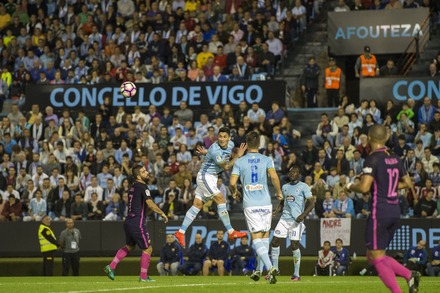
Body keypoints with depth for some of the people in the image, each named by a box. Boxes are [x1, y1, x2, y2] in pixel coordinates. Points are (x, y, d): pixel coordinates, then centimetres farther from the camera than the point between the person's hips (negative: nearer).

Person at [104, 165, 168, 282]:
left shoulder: (133, 186, 14)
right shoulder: (142, 187, -13)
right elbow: (150, 204, -22)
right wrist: (162, 213, -10)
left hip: (129, 221, 9)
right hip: (137, 223, -9)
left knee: (129, 246, 25)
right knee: (147, 249, 2)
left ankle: (111, 267, 19)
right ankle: (143, 277, 4)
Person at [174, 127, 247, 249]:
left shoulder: (231, 144, -1)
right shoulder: (215, 150, -28)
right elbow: (226, 167, -19)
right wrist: (237, 156, -23)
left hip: (212, 177, 9)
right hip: (205, 176, -9)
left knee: (197, 205, 9)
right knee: (221, 199, -15)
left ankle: (180, 233, 12)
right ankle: (231, 232, -15)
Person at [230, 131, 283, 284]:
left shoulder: (240, 161, 2)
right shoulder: (266, 160, 3)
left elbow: (232, 182, -5)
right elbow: (274, 176, -12)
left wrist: (234, 192, 16)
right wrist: (279, 192, 4)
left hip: (250, 204, -1)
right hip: (265, 203, 1)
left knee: (256, 237, -5)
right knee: (265, 235, 15)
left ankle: (270, 267, -25)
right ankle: (260, 270, 19)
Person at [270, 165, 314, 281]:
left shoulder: (303, 187, -3)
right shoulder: (285, 187, 16)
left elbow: (311, 203, -8)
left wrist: (303, 215, -21)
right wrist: (276, 211, 7)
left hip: (296, 219, -6)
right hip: (284, 218, 6)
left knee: (294, 245, -9)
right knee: (275, 241, -1)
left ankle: (296, 274, -2)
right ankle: (274, 269, 8)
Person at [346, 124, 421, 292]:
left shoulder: (373, 159, -12)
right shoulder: (395, 159, 11)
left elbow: (364, 187, -20)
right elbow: (408, 183, 19)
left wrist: (350, 187, -1)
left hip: (379, 211, -8)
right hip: (395, 211, 8)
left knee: (376, 257, -2)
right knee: (375, 256, 16)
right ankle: (410, 275, 1)